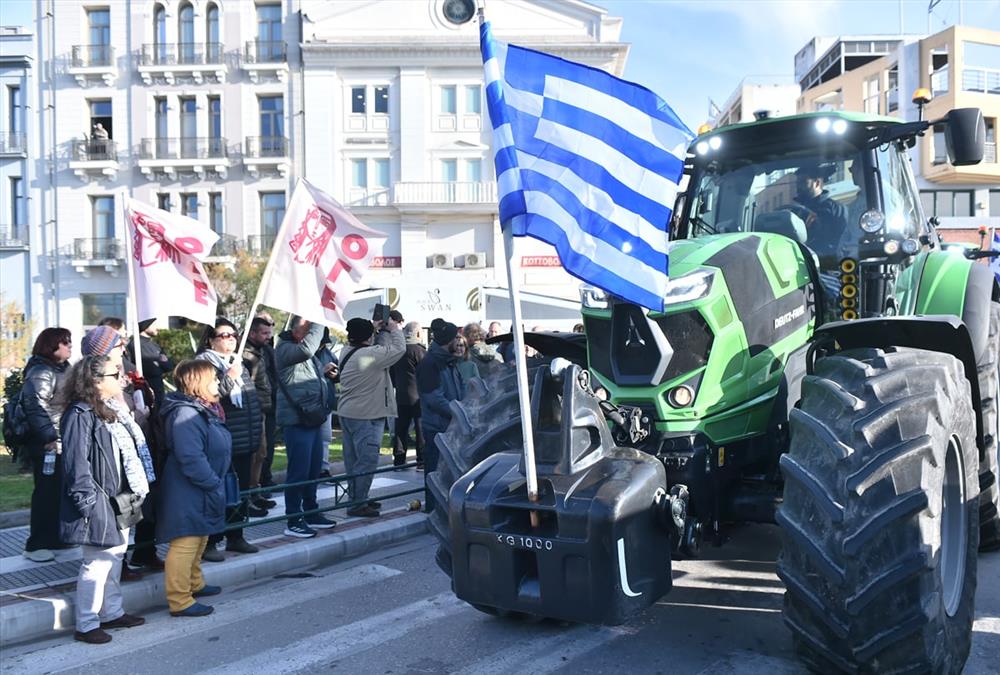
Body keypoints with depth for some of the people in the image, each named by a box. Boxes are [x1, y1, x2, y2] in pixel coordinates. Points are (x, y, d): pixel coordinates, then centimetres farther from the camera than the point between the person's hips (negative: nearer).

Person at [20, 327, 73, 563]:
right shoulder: (41, 373, -14)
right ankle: (36, 545, 3)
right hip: (48, 445, -9)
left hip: (64, 443, 9)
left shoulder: (63, 370, 16)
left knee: (59, 491, 15)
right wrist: (49, 437, -23)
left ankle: (53, 539, 26)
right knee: (47, 493, -5)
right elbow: (36, 407, -21)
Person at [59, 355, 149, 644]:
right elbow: (76, 463, -20)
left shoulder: (110, 412, 14)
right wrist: (89, 502, -21)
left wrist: (137, 488, 14)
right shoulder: (80, 415, -16)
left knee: (115, 556, 17)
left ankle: (112, 612, 30)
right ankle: (86, 625, 8)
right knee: (98, 563, -4)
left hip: (117, 499, 10)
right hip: (98, 504, -10)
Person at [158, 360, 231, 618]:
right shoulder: (185, 415, -23)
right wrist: (215, 485, -21)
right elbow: (191, 459, -29)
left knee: (198, 541, 23)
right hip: (187, 494, -11)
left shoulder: (205, 410, 11)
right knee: (184, 544, -5)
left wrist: (217, 483, 13)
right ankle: (179, 601, 2)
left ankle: (194, 584, 39)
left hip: (201, 494, 11)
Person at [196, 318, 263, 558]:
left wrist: (259, 423, 23)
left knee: (241, 490, 14)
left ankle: (236, 537, 25)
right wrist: (230, 377, -22)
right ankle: (209, 542, 5)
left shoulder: (239, 362, 17)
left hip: (244, 441, 8)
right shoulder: (204, 361, -8)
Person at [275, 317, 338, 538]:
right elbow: (307, 348, -31)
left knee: (314, 468, 16)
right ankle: (294, 521, 2)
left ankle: (311, 513, 28)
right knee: (299, 471, -6)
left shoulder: (307, 353, 19)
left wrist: (325, 373, 12)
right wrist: (319, 323, -22)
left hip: (313, 418, 9)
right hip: (297, 420, -9)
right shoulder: (284, 349, -11)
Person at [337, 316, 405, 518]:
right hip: (366, 417, -10)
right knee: (367, 461, -4)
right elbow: (399, 348, -13)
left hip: (347, 414, 10)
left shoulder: (348, 353, 8)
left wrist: (381, 330, 11)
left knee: (354, 460, 16)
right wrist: (393, 329, 1)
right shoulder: (371, 354, -20)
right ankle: (358, 504, -2)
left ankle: (357, 498, 26)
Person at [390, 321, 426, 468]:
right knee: (421, 428, 0)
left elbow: (392, 374, 14)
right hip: (418, 397, -7)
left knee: (401, 428, 10)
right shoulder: (419, 351, -13)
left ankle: (399, 459, 12)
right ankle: (422, 460, 1)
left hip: (401, 396, 7)